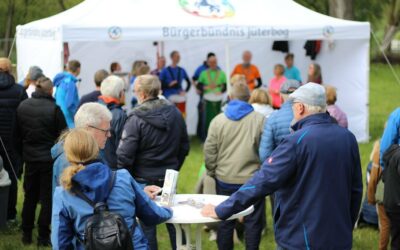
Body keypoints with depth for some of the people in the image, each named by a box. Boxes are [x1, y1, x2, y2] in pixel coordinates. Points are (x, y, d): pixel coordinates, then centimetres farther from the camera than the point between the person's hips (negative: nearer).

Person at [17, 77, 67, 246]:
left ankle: (26, 234, 21)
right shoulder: (54, 109, -17)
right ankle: (43, 237, 7)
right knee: (47, 198, 5)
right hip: (50, 159, -4)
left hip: (30, 158, 4)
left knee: (30, 196, 16)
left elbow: (19, 132, 7)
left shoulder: (22, 106, -2)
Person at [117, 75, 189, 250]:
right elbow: (184, 147, 9)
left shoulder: (136, 119, -18)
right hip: (169, 179, 5)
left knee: (146, 224, 5)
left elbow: (125, 155, -19)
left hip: (144, 180, -5)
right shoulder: (175, 113, 0)